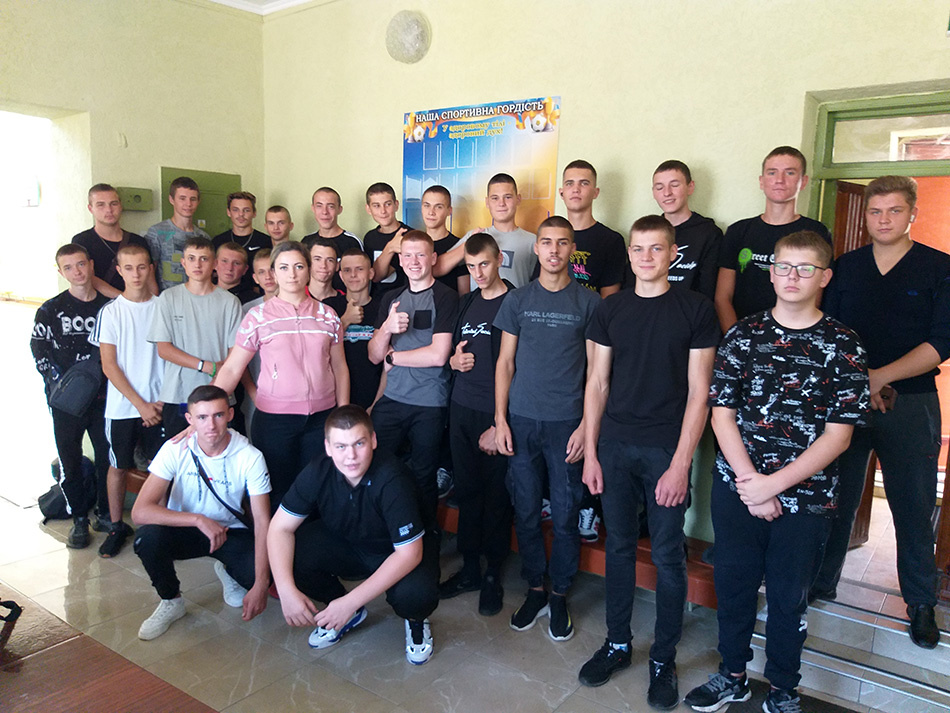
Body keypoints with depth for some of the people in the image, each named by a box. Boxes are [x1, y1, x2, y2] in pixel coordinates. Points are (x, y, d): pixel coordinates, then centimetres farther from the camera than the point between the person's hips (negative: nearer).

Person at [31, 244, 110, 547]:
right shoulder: (50, 311, -1)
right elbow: (40, 353, 0)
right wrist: (61, 385, -11)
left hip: (104, 397, 1)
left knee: (108, 456, 7)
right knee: (70, 460, 6)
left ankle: (105, 513, 23)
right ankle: (79, 519, 20)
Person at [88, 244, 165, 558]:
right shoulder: (110, 311, -2)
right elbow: (109, 366, -4)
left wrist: (162, 401, -3)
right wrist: (140, 404, -9)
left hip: (159, 404, 1)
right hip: (123, 406, -1)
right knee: (119, 466, 8)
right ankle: (116, 526, 24)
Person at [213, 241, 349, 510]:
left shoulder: (327, 315, 6)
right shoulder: (259, 316, -1)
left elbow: (339, 368, 10)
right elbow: (231, 369, -2)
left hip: (321, 416, 2)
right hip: (274, 417, -2)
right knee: (277, 492, 6)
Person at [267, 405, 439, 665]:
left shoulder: (391, 479, -33)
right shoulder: (318, 472, -19)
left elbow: (409, 553, -32)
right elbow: (279, 528, -15)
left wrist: (351, 602, -34)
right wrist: (287, 591, -29)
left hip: (398, 554, -4)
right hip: (347, 547, 5)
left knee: (415, 594, -37)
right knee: (291, 554, -22)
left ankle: (416, 621, 4)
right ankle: (343, 613, 7)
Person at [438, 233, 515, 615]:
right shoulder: (467, 303, 13)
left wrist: (500, 423, -14)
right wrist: (456, 360, -3)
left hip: (496, 412, -5)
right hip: (462, 409, 6)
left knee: (497, 494, 3)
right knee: (467, 490, 11)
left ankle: (493, 574, 18)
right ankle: (469, 567, 25)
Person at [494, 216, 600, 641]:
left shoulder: (589, 303, 1)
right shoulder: (518, 300, 7)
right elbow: (505, 363, 7)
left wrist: (586, 425, -7)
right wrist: (500, 419, 0)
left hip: (567, 422, -2)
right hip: (522, 420, 2)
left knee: (565, 516, 5)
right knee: (526, 512, 9)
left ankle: (560, 596, 22)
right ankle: (535, 590, 26)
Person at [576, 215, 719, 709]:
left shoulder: (696, 310, -4)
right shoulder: (610, 310, 6)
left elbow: (698, 392, -6)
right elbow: (597, 384, 8)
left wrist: (680, 464, -11)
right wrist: (590, 452, 3)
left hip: (666, 449, -3)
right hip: (615, 446, 3)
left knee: (668, 556, 5)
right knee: (619, 547, 12)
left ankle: (664, 659, 23)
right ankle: (617, 644, 29)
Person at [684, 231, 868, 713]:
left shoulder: (843, 347, -4)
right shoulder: (742, 335, 1)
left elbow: (838, 435, -7)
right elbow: (722, 414, -1)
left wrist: (773, 484, -14)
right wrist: (750, 481, -11)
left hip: (806, 496, -1)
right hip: (736, 487, 2)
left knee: (788, 597, 12)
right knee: (733, 584, 14)